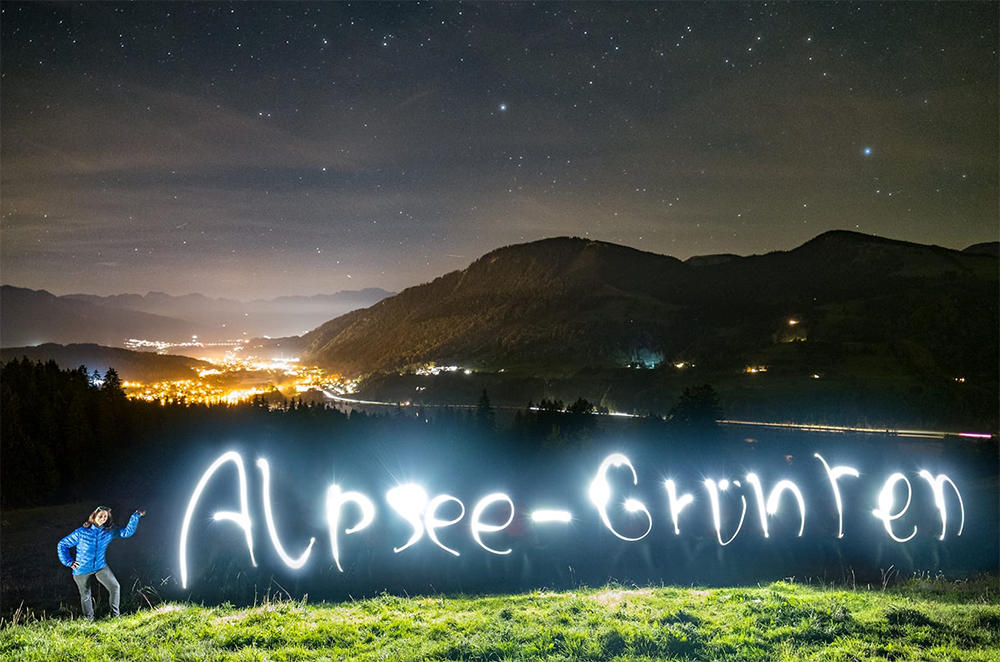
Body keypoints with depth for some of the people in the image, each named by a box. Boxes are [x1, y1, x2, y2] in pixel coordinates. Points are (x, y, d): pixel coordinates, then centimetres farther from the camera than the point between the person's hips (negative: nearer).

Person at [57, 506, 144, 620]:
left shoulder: (110, 531, -6)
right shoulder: (81, 532, -15)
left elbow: (127, 532, -5)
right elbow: (62, 545, -6)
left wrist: (136, 516, -16)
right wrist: (69, 562, -8)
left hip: (100, 566, 2)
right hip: (82, 570, -2)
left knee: (115, 587, -10)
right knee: (85, 596, 11)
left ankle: (115, 615, 4)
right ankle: (89, 619, 30)